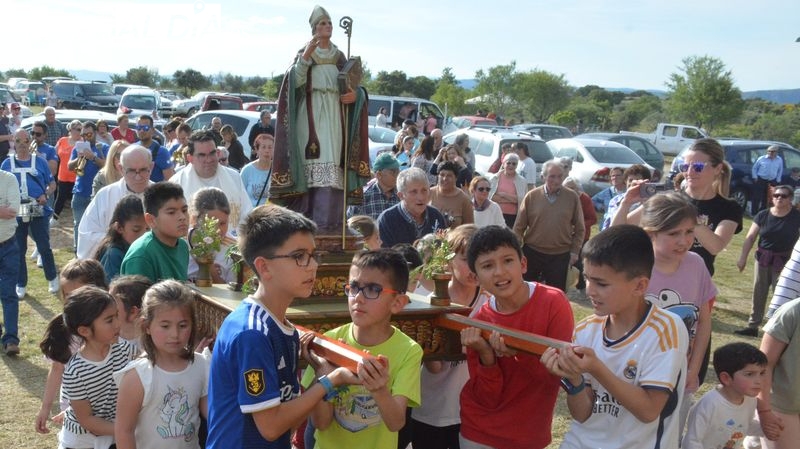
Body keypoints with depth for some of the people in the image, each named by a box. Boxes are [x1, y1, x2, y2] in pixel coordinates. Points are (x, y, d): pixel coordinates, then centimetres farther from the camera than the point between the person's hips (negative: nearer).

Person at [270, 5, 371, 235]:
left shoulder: (340, 56, 16)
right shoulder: (304, 52, 5)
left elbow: (351, 86, 16)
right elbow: (295, 81, -11)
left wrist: (355, 94, -8)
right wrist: (306, 55, -22)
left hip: (334, 117, 4)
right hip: (310, 115, -3)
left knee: (333, 167, -4)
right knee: (311, 162, -12)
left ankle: (329, 221, -4)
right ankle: (308, 220, -10)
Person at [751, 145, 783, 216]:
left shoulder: (779, 160, 3)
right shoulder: (761, 159, -3)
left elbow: (780, 171, 14)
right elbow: (754, 168, 6)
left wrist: (778, 181, 9)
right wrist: (755, 177, -2)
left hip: (772, 182, 3)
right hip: (760, 180, -3)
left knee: (766, 199, 8)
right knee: (756, 197, -5)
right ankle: (754, 213, 2)